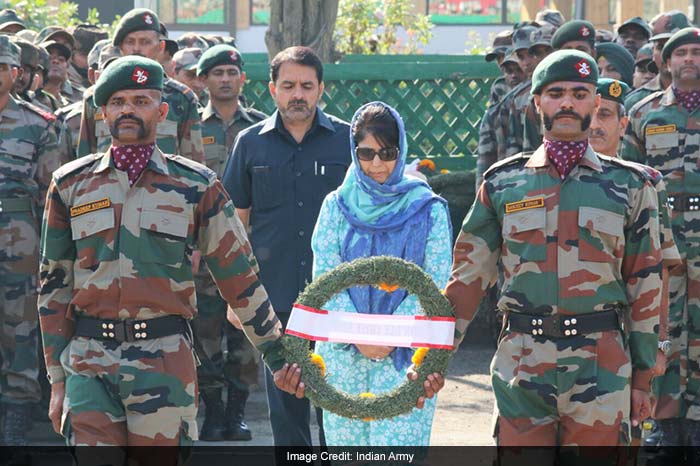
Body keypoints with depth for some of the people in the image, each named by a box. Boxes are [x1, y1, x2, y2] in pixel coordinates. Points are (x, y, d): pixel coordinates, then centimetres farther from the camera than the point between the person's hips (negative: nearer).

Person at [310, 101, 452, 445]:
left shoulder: (427, 209, 1)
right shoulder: (337, 206, 6)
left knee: (399, 439, -10)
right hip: (343, 351, 2)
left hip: (405, 355, -2)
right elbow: (325, 278, 2)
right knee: (346, 439, 4)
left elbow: (434, 284, -2)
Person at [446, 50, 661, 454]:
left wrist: (642, 376, 3)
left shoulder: (629, 186, 6)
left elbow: (645, 285, 6)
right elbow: (469, 276, 9)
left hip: (602, 370, -1)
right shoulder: (503, 183, 8)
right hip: (521, 367, 1)